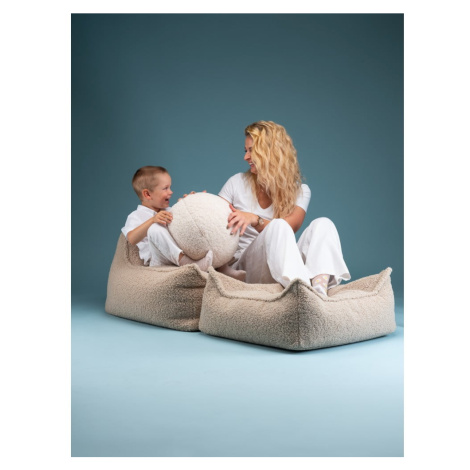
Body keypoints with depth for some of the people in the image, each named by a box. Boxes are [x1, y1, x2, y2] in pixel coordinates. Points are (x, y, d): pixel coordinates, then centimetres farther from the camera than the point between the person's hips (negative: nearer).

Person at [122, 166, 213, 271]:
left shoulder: (169, 211, 24)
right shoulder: (136, 216, 3)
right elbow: (131, 239, -16)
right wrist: (152, 220, -26)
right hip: (159, 261, -6)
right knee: (155, 229, -31)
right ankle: (184, 261, -42)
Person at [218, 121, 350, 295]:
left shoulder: (299, 191, 7)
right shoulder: (237, 183, 10)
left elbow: (291, 227, -11)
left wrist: (254, 220, -27)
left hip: (287, 265, 2)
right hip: (247, 266, -1)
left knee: (323, 224, -22)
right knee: (278, 226, -30)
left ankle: (320, 290, -48)